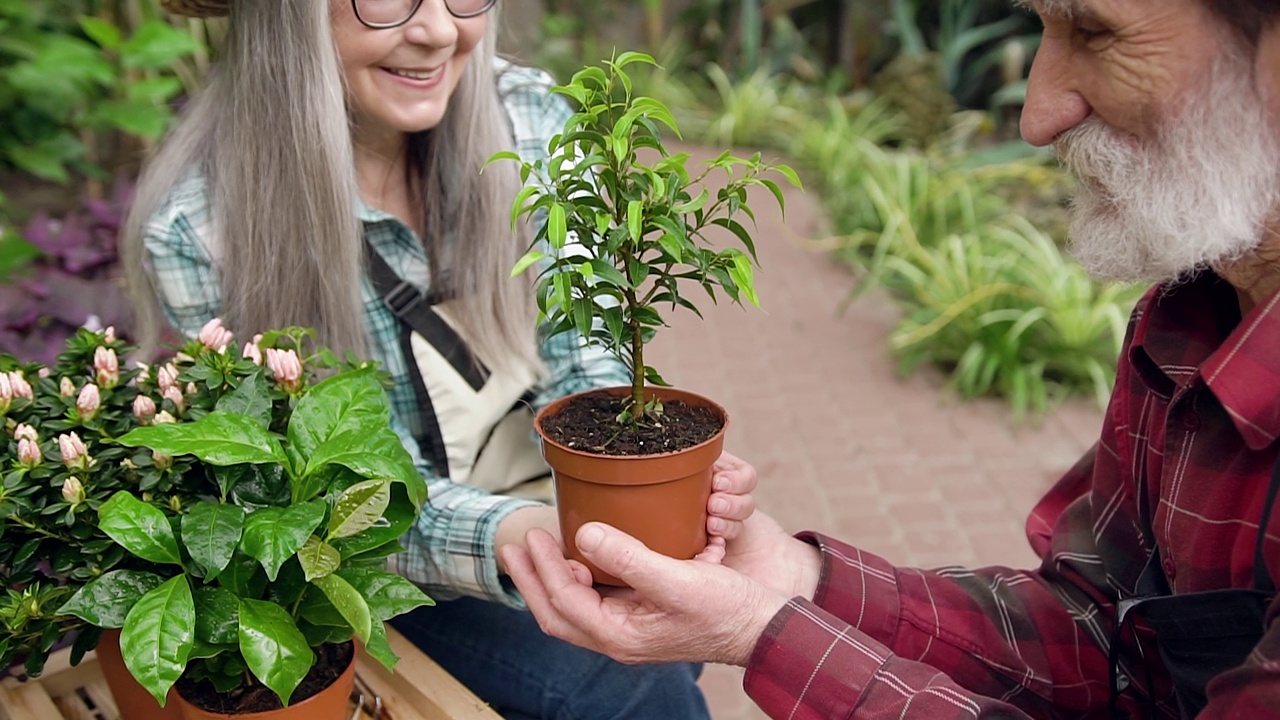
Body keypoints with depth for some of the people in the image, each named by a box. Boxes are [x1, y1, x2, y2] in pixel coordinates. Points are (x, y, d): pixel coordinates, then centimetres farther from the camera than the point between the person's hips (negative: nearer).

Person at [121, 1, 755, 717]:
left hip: (540, 494, 5)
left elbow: (581, 368, -9)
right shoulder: (195, 235, -22)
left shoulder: (533, 116, -11)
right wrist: (514, 537, -40)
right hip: (377, 577, -4)